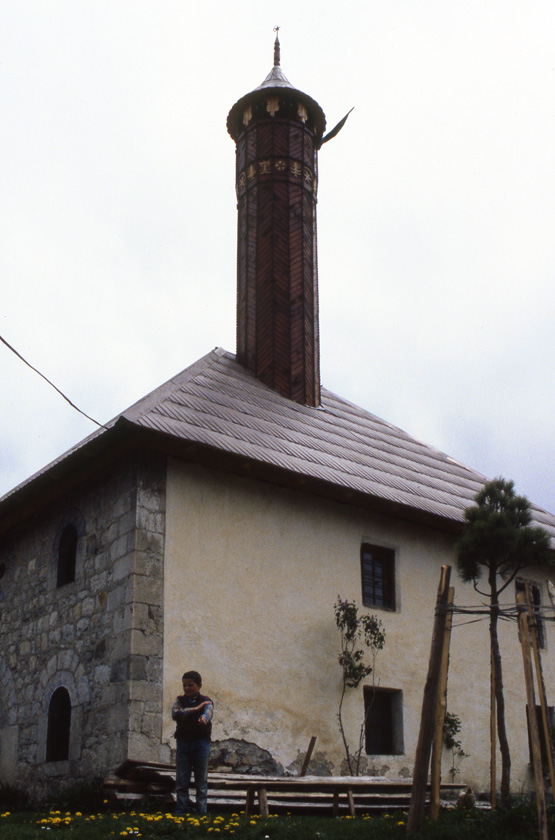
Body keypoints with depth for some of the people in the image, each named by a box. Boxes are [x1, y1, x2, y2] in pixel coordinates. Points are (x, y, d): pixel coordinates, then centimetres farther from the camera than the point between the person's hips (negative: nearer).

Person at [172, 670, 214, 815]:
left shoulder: (206, 701, 2)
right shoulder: (180, 700, 7)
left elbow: (209, 711, -21)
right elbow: (175, 714, -12)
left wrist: (204, 718, -45)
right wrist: (194, 709, -17)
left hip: (201, 743, -1)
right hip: (183, 742, 1)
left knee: (202, 779, 2)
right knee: (181, 780, 4)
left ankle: (201, 812, 9)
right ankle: (180, 812, 12)